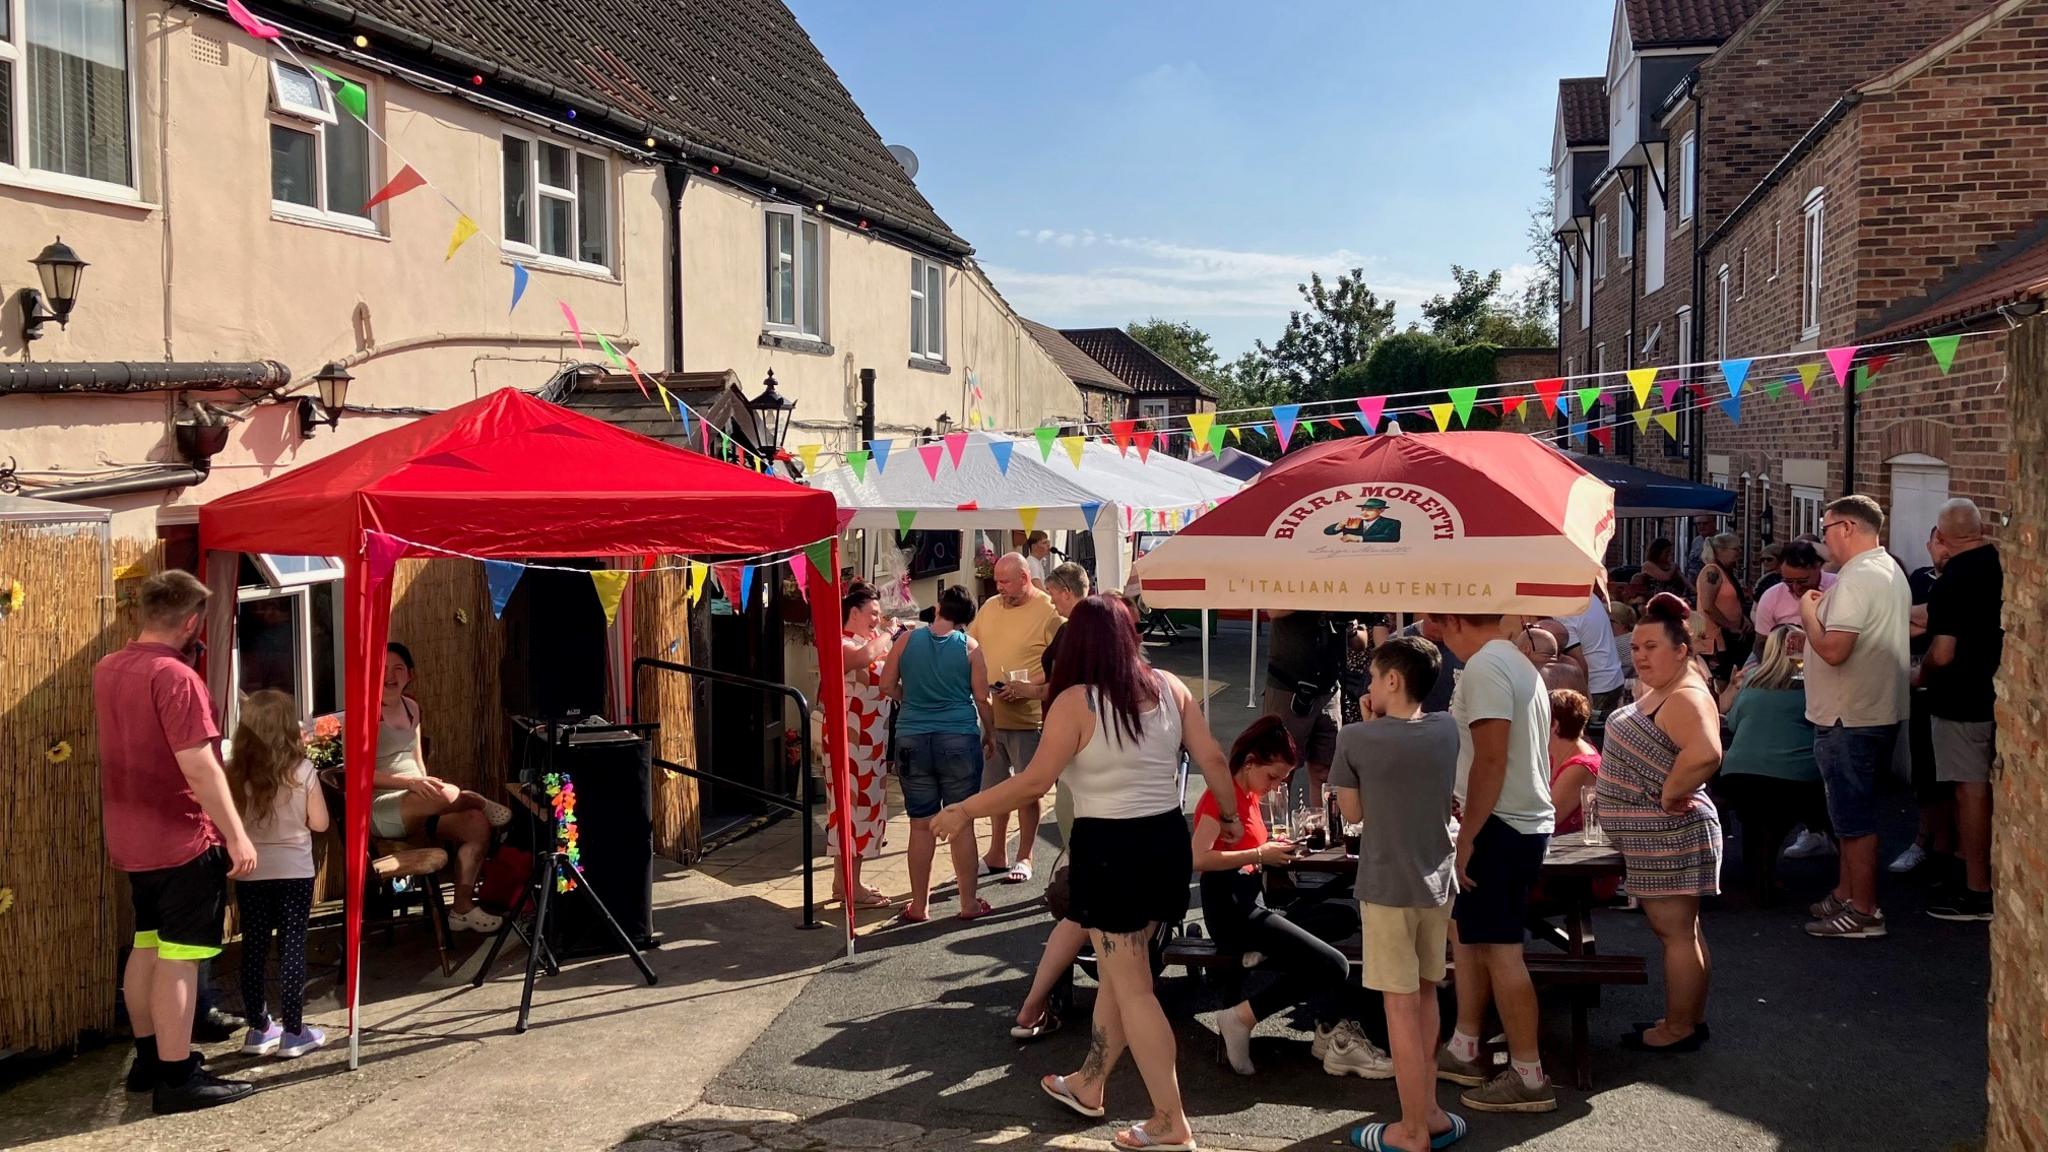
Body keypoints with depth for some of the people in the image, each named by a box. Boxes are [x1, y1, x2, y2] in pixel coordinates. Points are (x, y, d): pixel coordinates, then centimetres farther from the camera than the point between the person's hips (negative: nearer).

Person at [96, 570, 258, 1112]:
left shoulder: (107, 670, 7)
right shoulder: (175, 677, -20)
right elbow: (199, 767, -25)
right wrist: (237, 836, -21)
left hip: (131, 839, 9)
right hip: (182, 840, -9)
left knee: (147, 946, 18)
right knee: (179, 958, -3)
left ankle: (148, 1058, 29)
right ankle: (176, 1077, 3)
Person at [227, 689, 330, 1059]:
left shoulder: (236, 772, -6)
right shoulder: (302, 770, -10)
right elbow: (320, 822, -4)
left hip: (250, 872, 2)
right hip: (294, 872, -2)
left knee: (253, 949, 11)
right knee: (292, 948, 3)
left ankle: (259, 1029, 19)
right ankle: (293, 1031, 7)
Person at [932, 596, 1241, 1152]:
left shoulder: (1076, 702, -13)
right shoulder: (1170, 687, 1)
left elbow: (1034, 781, -16)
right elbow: (1213, 761, 2)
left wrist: (963, 811, -5)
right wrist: (1231, 817, 19)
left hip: (1109, 848, -6)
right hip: (1167, 840, 7)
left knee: (1132, 987, 4)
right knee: (1120, 971, 21)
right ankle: (1088, 1085, 38)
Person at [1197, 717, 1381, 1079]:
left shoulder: (1248, 795, 14)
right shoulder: (1222, 794, -13)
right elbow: (1199, 858, -25)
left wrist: (1272, 848, 2)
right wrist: (1259, 855, -23)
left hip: (1252, 905, 9)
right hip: (1231, 911, -9)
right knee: (1333, 967, -12)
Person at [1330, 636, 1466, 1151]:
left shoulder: (1356, 738, -15)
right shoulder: (1448, 730, -1)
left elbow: (1352, 811, -5)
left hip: (1387, 886, -5)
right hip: (1437, 881, 5)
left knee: (1401, 1006, 3)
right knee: (1425, 996, 18)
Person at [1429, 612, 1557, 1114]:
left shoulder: (1484, 668, -16)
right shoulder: (1517, 662, 15)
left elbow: (1491, 758, -23)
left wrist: (1467, 835, -19)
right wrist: (1468, 814, 27)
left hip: (1501, 826, -10)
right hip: (1527, 820, 10)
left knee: (1500, 949, -3)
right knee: (1465, 930, 19)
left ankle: (1529, 1078, 5)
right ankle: (1464, 1050, 28)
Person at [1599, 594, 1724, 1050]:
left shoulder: (1686, 698, -19)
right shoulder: (1658, 691, 12)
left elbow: (1705, 754, -37)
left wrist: (1670, 796, -25)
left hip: (1667, 834, -11)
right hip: (1655, 836, 11)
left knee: (1675, 931, -1)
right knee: (1681, 929, 18)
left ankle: (1679, 1029, 8)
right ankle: (1691, 1019, 29)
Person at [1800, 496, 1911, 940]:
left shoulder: (1858, 578, -21)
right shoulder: (1892, 572, 13)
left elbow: (1834, 650, -27)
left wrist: (1808, 614, -12)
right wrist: (1824, 613, 13)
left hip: (1849, 719, -10)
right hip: (1881, 711, 10)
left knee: (1855, 819, -2)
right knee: (1853, 813, 19)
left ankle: (1863, 912, 5)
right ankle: (1846, 894, 29)